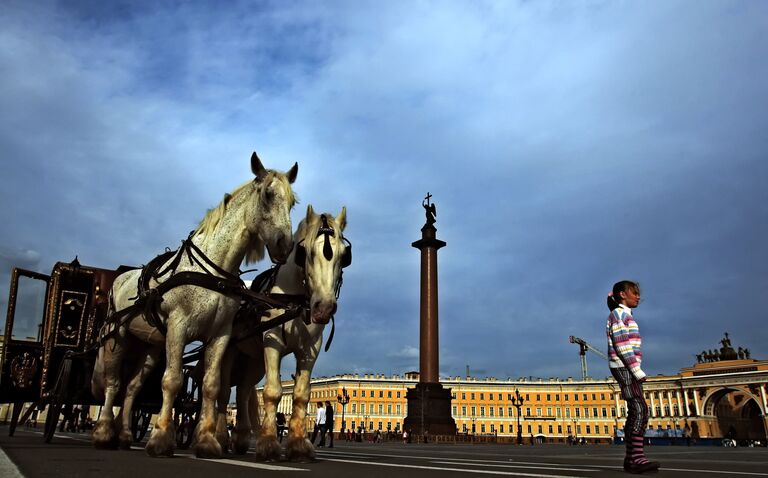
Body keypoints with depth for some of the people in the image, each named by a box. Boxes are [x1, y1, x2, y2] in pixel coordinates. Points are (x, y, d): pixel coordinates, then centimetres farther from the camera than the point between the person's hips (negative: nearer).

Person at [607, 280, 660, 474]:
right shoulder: (619, 314, -7)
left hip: (627, 368, 10)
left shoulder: (625, 315, 22)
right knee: (640, 409, -16)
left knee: (634, 411, 5)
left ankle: (631, 458, 5)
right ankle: (637, 457, -21)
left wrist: (636, 369, 13)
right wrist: (637, 370, -18)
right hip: (625, 367, -10)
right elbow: (621, 345, -16)